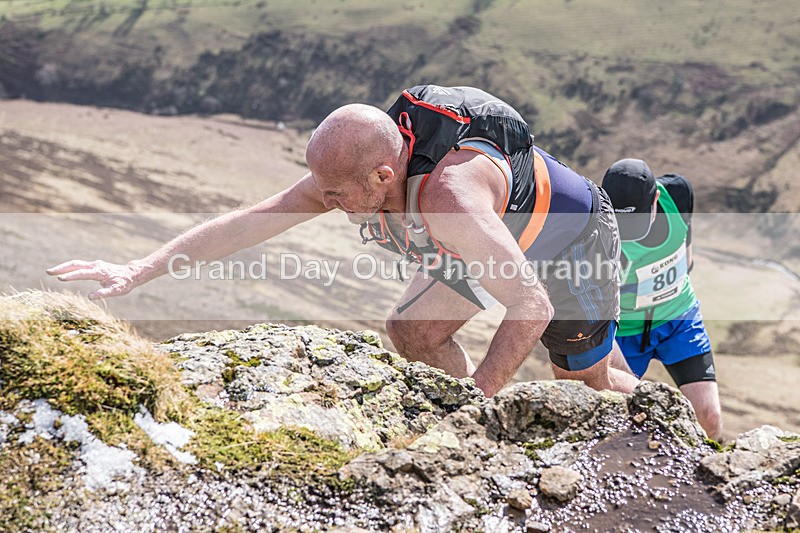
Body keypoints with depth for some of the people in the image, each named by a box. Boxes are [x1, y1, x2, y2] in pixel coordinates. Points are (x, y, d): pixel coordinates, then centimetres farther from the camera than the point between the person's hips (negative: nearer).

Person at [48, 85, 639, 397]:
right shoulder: (349, 172, -25)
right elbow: (248, 222, -23)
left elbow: (532, 305, -46)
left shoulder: (447, 199, -48)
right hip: (500, 239, 6)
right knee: (412, 330, -2)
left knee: (586, 381, 12)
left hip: (572, 236, -6)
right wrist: (137, 272, -27)